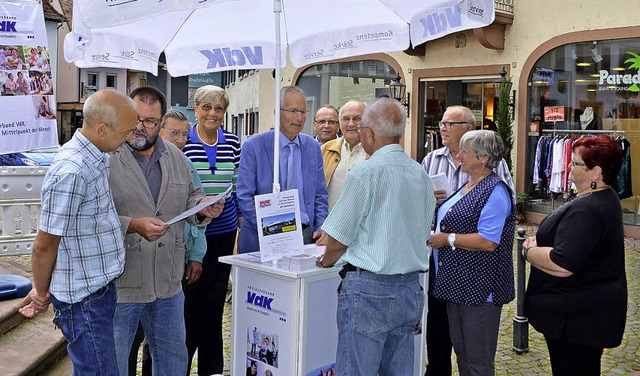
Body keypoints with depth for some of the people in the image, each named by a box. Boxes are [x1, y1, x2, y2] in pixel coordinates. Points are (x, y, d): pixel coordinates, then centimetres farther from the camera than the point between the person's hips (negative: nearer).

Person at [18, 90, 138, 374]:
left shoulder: (96, 158, 7)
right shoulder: (71, 172, -24)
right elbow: (43, 246, -17)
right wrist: (42, 295, -2)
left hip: (101, 286, 9)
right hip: (84, 298, -9)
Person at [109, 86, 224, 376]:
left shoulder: (176, 157, 9)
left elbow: (189, 198, 20)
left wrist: (202, 207, -3)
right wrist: (133, 225, -28)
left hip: (168, 283, 6)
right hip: (120, 285, -5)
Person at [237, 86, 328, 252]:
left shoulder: (313, 147, 7)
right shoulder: (253, 147, -5)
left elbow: (320, 195, 12)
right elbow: (245, 197, -9)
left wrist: (320, 228, -3)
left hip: (305, 236, 3)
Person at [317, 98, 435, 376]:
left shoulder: (366, 172, -13)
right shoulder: (421, 174, 8)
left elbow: (339, 239, -11)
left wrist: (326, 260, 8)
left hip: (369, 290, -7)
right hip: (411, 288, 7)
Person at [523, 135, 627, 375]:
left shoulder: (586, 211, -27)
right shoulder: (604, 198, 9)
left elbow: (561, 265, -33)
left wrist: (528, 251, -14)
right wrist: (540, 241, 4)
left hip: (577, 318, -11)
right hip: (587, 312, 11)